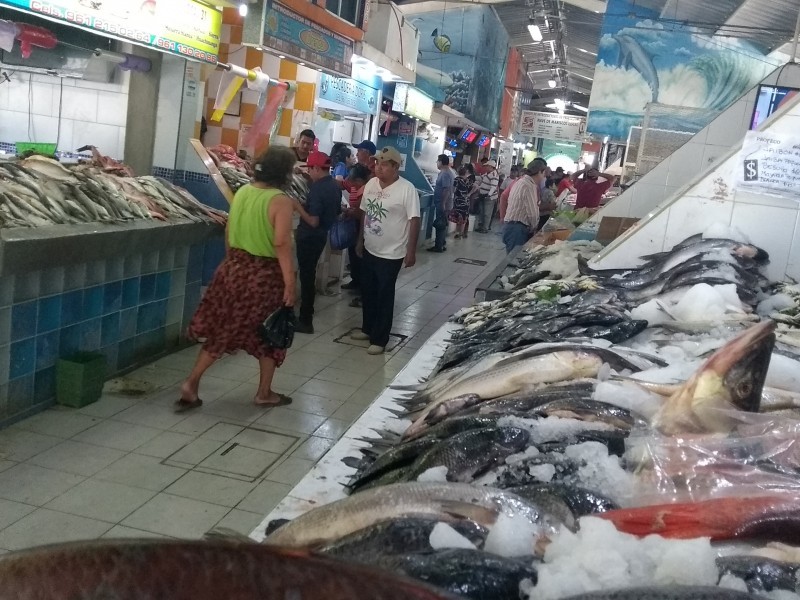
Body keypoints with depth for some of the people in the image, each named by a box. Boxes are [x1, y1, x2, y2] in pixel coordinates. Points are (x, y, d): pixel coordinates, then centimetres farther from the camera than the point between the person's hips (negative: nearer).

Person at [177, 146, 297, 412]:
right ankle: (264, 393, 22)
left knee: (221, 330, 14)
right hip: (264, 275, -6)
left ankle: (191, 383, 13)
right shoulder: (280, 201, -16)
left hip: (234, 268, 6)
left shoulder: (242, 191, 5)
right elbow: (281, 244, -21)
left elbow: (229, 232, 11)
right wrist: (290, 282, -17)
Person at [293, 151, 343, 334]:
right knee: (310, 274, 22)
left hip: (309, 237, -9)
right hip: (322, 236, 9)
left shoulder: (317, 188, -22)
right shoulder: (335, 186, 5)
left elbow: (313, 221, -26)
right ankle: (308, 311, 35)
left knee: (306, 276, 0)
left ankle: (305, 321, 6)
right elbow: (337, 212, 17)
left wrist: (298, 206, -13)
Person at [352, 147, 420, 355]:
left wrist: (411, 251, -19)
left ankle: (379, 339, 12)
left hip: (391, 254, -7)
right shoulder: (371, 184, 3)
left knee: (384, 297, 2)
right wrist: (360, 240, 17)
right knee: (367, 292, 18)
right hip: (369, 250, 7)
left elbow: (414, 220, -17)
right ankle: (368, 328, 35)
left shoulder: (407, 189, -18)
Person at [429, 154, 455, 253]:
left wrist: (442, 204, -26)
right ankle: (442, 244, 23)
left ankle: (438, 246, 1)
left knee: (439, 225, -4)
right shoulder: (450, 172, 13)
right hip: (445, 204, 10)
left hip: (442, 204, -10)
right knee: (442, 225, 16)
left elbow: (446, 190, -26)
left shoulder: (445, 174, -19)